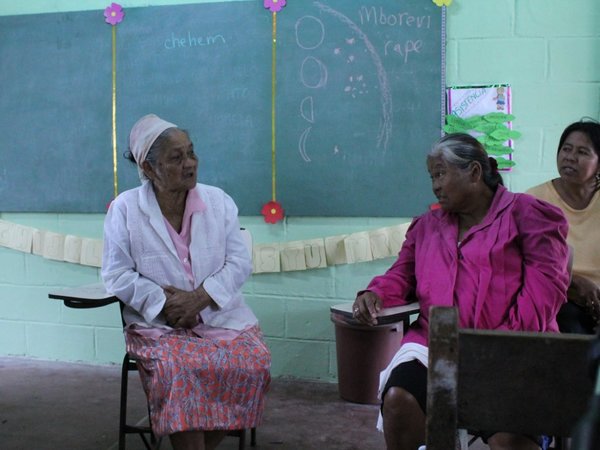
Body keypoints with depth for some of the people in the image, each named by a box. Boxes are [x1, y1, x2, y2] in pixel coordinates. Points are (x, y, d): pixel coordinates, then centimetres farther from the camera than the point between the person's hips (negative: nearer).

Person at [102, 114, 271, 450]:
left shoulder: (218, 201, 4)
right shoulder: (124, 209, -2)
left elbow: (240, 263, 1)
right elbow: (117, 275, -3)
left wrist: (199, 298, -14)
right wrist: (165, 303, -15)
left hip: (221, 315, 3)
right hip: (158, 321, -2)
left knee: (253, 363, -23)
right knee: (179, 369, -33)